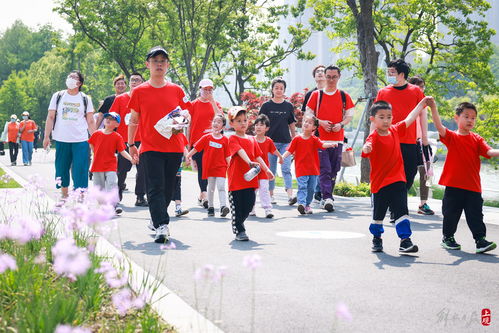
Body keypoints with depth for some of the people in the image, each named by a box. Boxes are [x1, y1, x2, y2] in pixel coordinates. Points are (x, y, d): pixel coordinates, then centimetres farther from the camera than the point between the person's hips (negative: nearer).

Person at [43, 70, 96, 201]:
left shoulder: (85, 99, 7)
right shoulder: (58, 96, 8)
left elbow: (90, 121, 7)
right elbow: (50, 117, 7)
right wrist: (46, 136, 1)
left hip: (81, 140, -1)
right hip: (61, 140, 1)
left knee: (80, 170, -6)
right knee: (62, 169, 8)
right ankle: (64, 196, 22)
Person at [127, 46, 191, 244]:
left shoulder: (176, 90, 7)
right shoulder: (139, 91, 4)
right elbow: (133, 120, 10)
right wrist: (131, 144, 8)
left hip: (174, 147, 2)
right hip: (150, 148, -2)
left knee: (168, 188, 9)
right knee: (155, 188, -10)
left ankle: (156, 218, 29)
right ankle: (162, 226, -15)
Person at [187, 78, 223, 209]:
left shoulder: (215, 104, 11)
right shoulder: (194, 105, 4)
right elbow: (189, 125, 4)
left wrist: (212, 101, -9)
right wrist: (188, 143, 0)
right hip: (197, 140, -2)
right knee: (201, 168, -5)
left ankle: (201, 195, 16)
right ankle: (204, 195, -9)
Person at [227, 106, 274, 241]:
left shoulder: (252, 139, 15)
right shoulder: (233, 139, -6)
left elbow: (258, 156, 15)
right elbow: (240, 151, -23)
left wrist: (267, 170, 5)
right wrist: (250, 162, -39)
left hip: (250, 179, 6)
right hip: (236, 178, -6)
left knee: (249, 205, 9)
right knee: (237, 206, -1)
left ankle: (238, 224, 31)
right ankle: (239, 231, 10)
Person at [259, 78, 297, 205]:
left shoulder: (289, 106, 7)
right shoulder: (266, 106, 3)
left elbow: (292, 126, 12)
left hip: (285, 142, 0)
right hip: (270, 141, 0)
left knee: (286, 169, -10)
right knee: (271, 170, 6)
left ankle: (290, 195, -18)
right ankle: (271, 195, 17)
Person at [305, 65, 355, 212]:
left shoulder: (344, 96, 10)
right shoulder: (316, 95, 6)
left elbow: (350, 115, 10)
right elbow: (308, 114, 5)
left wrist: (341, 124, -10)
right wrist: (321, 122, -12)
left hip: (337, 139, 3)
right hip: (320, 138, -3)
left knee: (334, 170, 7)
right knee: (324, 169, -12)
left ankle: (327, 197, 18)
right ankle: (327, 198, -20)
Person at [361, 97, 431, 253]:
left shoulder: (395, 131, 5)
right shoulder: (373, 137, -13)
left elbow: (410, 119, 19)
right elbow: (366, 152, -33)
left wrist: (422, 103, 23)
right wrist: (366, 148, -57)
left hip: (398, 181, 4)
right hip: (380, 182, -3)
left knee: (401, 212, -7)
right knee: (378, 214, 11)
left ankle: (405, 241, -7)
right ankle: (377, 240, 30)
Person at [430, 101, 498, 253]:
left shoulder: (477, 139, 6)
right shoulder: (451, 137, 1)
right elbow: (439, 127, -15)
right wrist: (433, 108, -28)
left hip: (473, 186, 1)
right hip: (453, 185, -1)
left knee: (476, 215, 1)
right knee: (451, 213, 10)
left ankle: (480, 240, 5)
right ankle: (448, 238, 26)